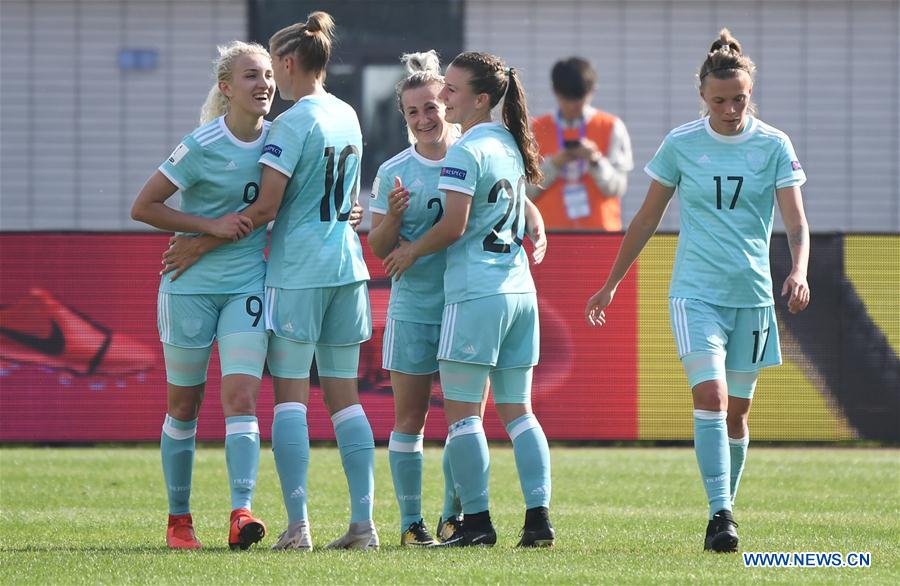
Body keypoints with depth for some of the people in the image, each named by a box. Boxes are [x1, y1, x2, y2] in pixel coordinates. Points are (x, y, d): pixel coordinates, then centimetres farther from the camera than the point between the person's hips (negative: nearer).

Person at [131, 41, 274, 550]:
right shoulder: (202, 147, -14)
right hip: (191, 283, -3)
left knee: (242, 398, -13)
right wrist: (210, 225, -18)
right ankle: (179, 519, 20)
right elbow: (143, 207, -10)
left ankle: (242, 513, -21)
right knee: (185, 406, 8)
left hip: (248, 283, 3)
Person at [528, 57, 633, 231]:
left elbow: (617, 188, 2)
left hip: (600, 229, 0)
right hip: (551, 229, 0)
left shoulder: (611, 127, 6)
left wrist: (595, 161, -15)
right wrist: (553, 164, -11)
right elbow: (525, 191, 3)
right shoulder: (536, 130, 8)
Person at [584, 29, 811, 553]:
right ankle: (721, 516, -22)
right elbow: (647, 219, 10)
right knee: (710, 395, -19)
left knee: (737, 410, 7)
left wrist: (799, 272, -25)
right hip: (696, 291, -1)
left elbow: (797, 222, -5)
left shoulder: (774, 146, -1)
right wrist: (611, 284, 12)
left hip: (753, 294, 1)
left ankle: (725, 510, 21)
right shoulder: (681, 144, 0)